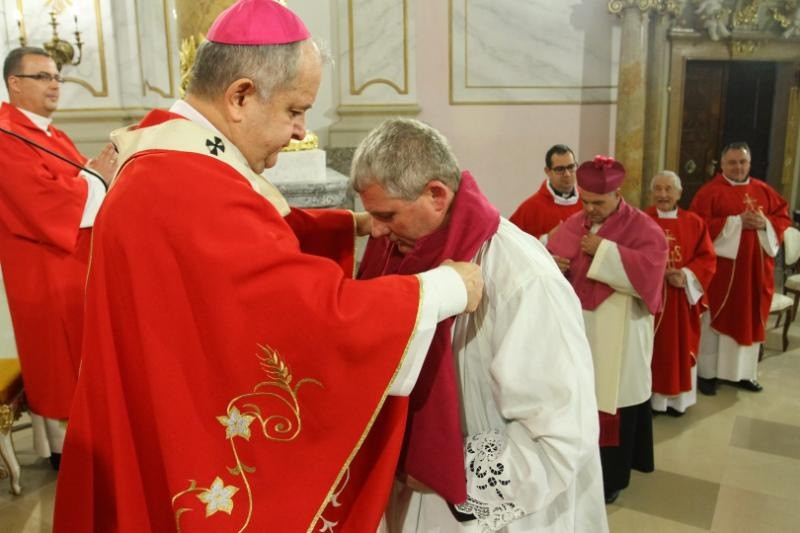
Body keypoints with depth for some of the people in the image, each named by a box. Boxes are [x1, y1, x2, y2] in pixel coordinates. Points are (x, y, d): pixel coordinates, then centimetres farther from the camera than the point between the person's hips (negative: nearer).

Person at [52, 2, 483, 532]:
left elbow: (267, 234, 16)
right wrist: (449, 286, -20)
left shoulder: (173, 155, 2)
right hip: (210, 462, -9)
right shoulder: (190, 193, -32)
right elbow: (327, 313, -33)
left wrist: (356, 223, 11)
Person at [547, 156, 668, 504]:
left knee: (612, 399, 5)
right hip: (576, 327, 5)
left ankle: (610, 475, 21)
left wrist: (603, 251, -21)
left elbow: (649, 271, -23)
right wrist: (551, 264, -15)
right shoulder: (573, 223, 7)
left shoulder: (643, 228, -9)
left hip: (618, 334, -4)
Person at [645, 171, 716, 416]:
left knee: (680, 347, 10)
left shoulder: (695, 222, 4)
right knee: (650, 348, 5)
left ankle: (677, 398, 24)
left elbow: (708, 259, 2)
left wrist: (686, 275, -14)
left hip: (682, 296, 3)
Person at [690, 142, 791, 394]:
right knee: (716, 318, 2)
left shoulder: (764, 191, 11)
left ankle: (744, 372, 23)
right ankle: (708, 373, 11)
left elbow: (783, 217, 11)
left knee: (749, 318, 11)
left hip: (754, 267, 5)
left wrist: (765, 223, -11)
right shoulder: (709, 191, -6)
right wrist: (737, 222, -18)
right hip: (720, 266, -5)